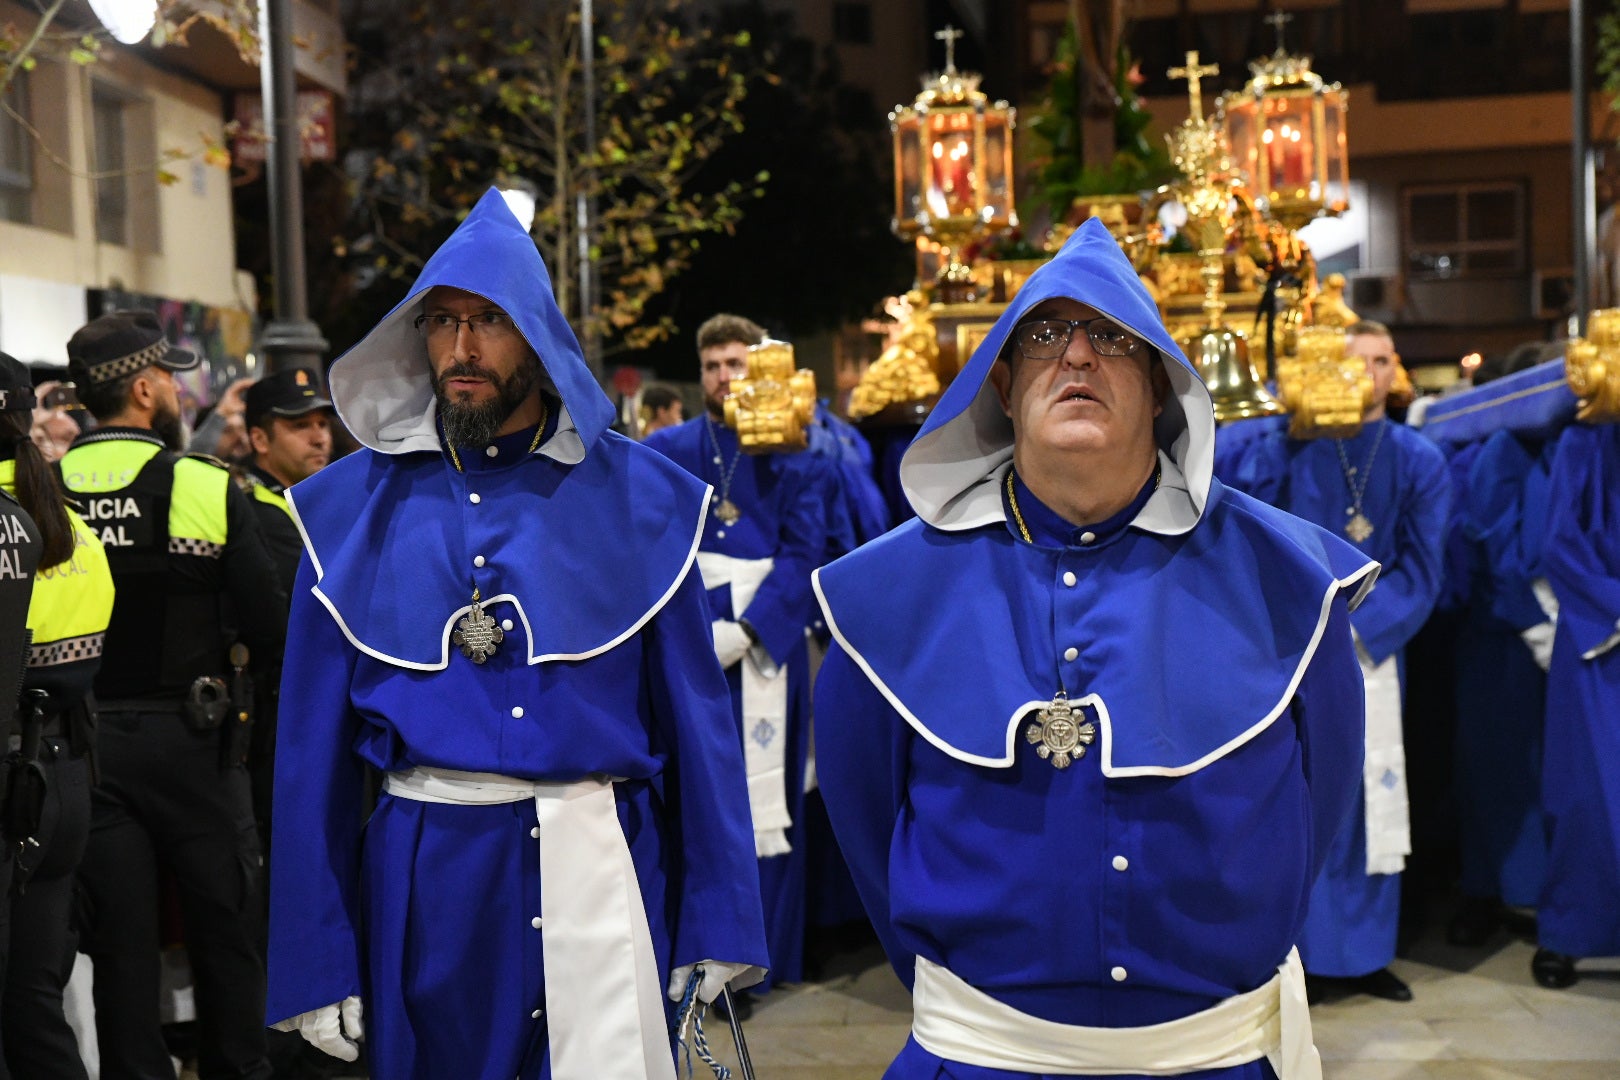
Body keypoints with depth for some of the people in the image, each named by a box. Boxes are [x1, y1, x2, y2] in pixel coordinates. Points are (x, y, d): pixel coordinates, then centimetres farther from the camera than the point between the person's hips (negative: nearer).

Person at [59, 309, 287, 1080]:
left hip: (84, 739, 3)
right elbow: (269, 627, -13)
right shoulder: (206, 487, -12)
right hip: (186, 733, -2)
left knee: (119, 935, 11)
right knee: (224, 926, 12)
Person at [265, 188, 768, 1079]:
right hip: (423, 869, 1)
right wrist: (315, 963, 2)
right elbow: (315, 740, 3)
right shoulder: (356, 505, 1)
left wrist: (721, 920, 0)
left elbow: (692, 709, 0)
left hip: (599, 860, -1)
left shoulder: (634, 494, -1)